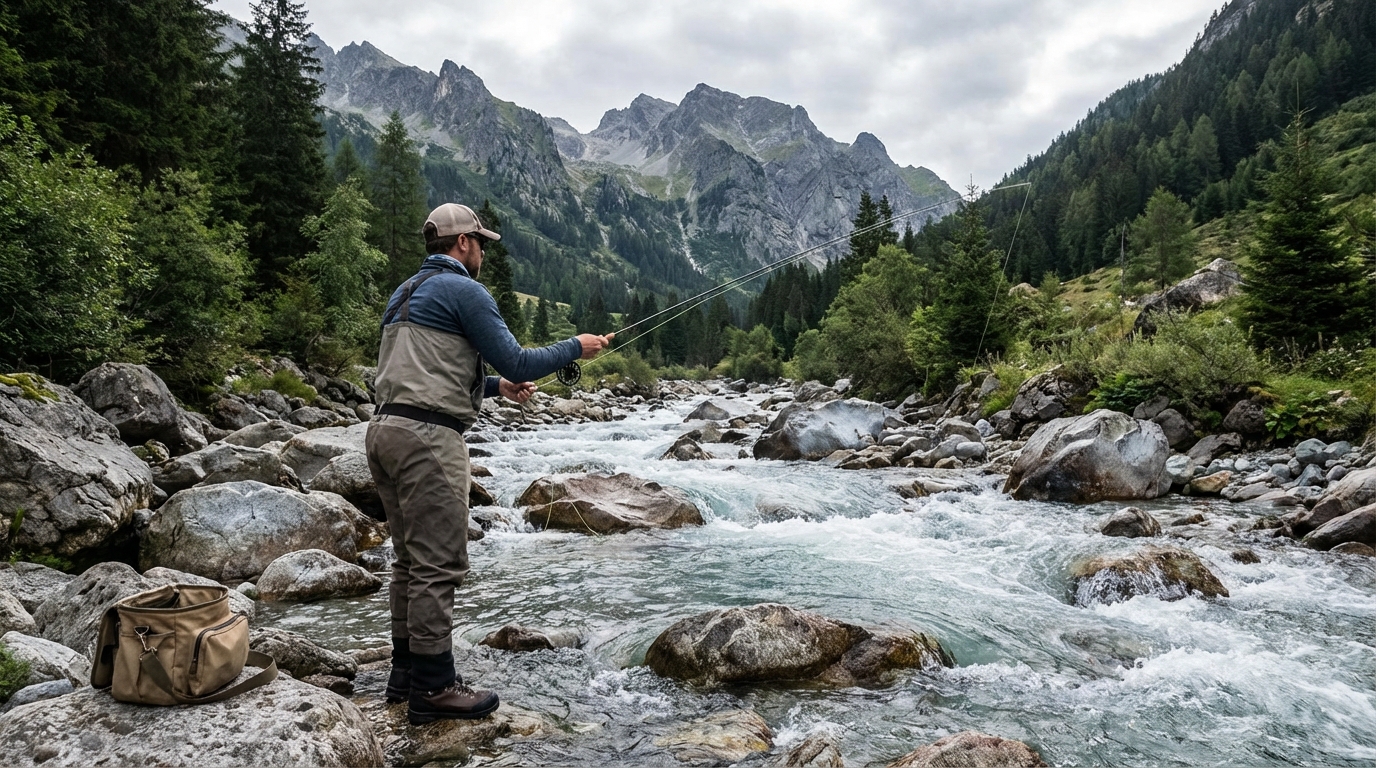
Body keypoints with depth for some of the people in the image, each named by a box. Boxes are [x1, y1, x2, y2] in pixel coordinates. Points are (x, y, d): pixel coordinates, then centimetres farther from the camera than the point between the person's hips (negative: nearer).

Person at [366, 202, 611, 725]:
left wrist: (496, 386, 28)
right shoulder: (463, 291, -7)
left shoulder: (404, 294, 22)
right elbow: (517, 362, -10)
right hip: (427, 437, -10)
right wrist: (577, 347, 5)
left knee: (412, 559, 16)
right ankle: (432, 689, 3)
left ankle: (406, 671, 25)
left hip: (385, 430, 10)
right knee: (439, 564, -4)